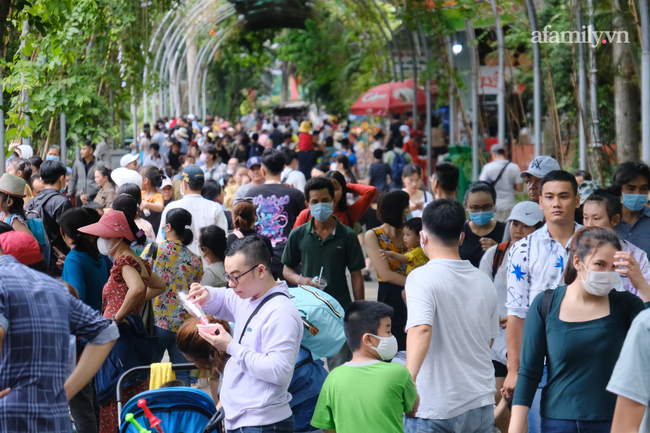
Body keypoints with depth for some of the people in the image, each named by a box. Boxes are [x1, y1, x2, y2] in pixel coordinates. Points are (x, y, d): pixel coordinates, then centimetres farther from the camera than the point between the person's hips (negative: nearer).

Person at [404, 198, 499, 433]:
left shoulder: (421, 278, -12)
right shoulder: (484, 281, 8)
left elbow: (421, 330, -29)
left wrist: (407, 380, -38)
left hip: (435, 410, -6)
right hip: (481, 405, 6)